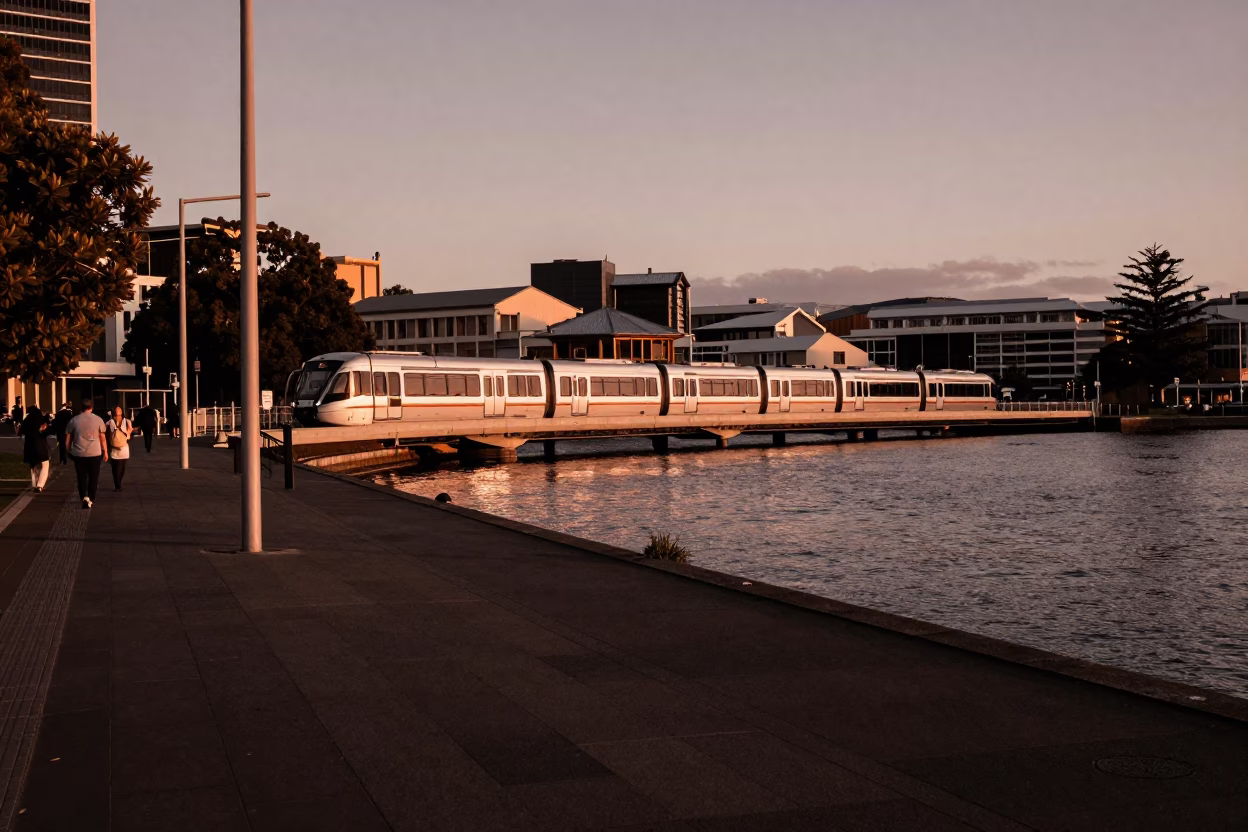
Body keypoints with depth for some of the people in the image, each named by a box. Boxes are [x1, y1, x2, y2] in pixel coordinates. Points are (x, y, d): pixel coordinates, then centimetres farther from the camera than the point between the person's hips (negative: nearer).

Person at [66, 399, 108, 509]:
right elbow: (103, 438, -1)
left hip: (78, 453, 1)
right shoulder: (98, 420, -2)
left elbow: (68, 437, 6)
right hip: (95, 453, -1)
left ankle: (84, 497, -11)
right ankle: (91, 499, 14)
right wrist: (105, 452, 8)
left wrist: (69, 451, 17)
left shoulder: (74, 420, 1)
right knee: (93, 477, 11)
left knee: (82, 477, 7)